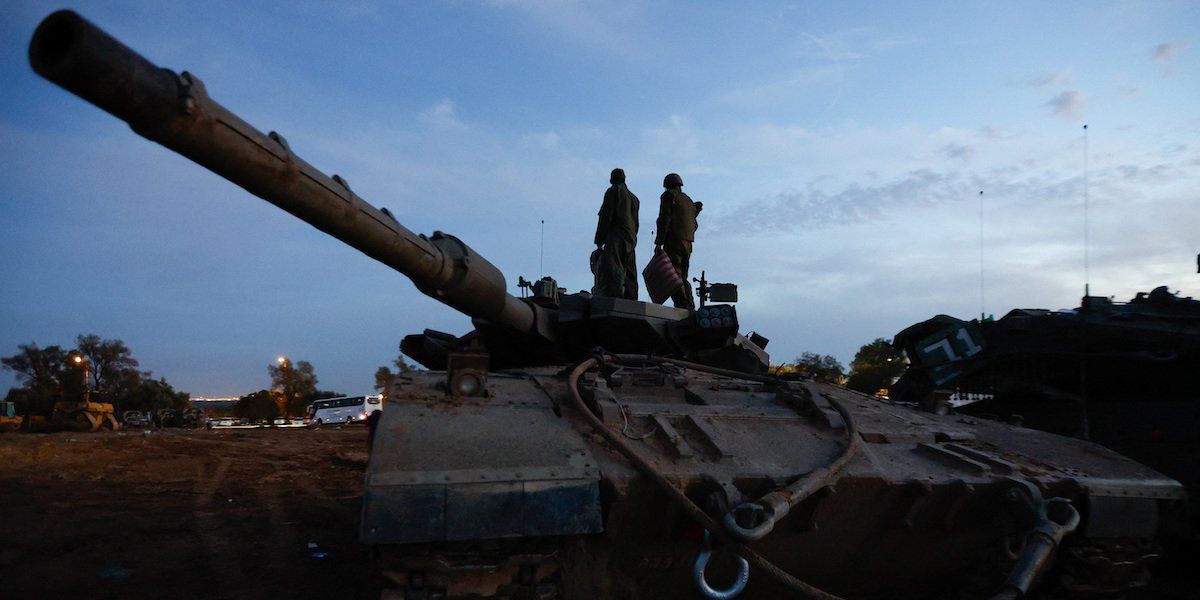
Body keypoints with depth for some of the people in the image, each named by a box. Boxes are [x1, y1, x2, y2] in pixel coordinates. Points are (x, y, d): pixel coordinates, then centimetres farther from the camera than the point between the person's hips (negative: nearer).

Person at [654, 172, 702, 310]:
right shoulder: (689, 201, 23)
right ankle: (691, 309, 2)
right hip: (688, 244, 7)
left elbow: (664, 218, -10)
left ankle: (683, 307, -24)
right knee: (682, 278, 11)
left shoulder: (668, 196, 3)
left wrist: (658, 242, -14)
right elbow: (694, 226, 20)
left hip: (673, 241, -7)